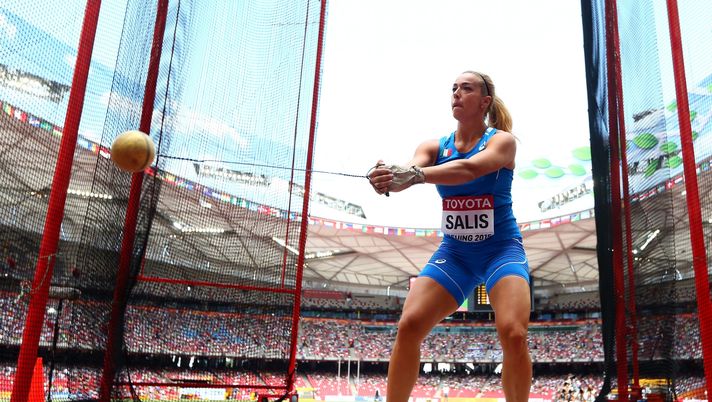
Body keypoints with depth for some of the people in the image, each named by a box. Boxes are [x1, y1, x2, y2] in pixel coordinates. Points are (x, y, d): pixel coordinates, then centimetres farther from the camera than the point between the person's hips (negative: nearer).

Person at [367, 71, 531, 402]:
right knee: (408, 326, -12)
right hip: (454, 251, 3)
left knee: (513, 334, -23)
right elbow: (410, 170, -18)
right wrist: (388, 176, -43)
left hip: (501, 248, -3)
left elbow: (469, 169, -29)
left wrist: (414, 174, -45)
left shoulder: (503, 140, -7)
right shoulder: (435, 147, 5)